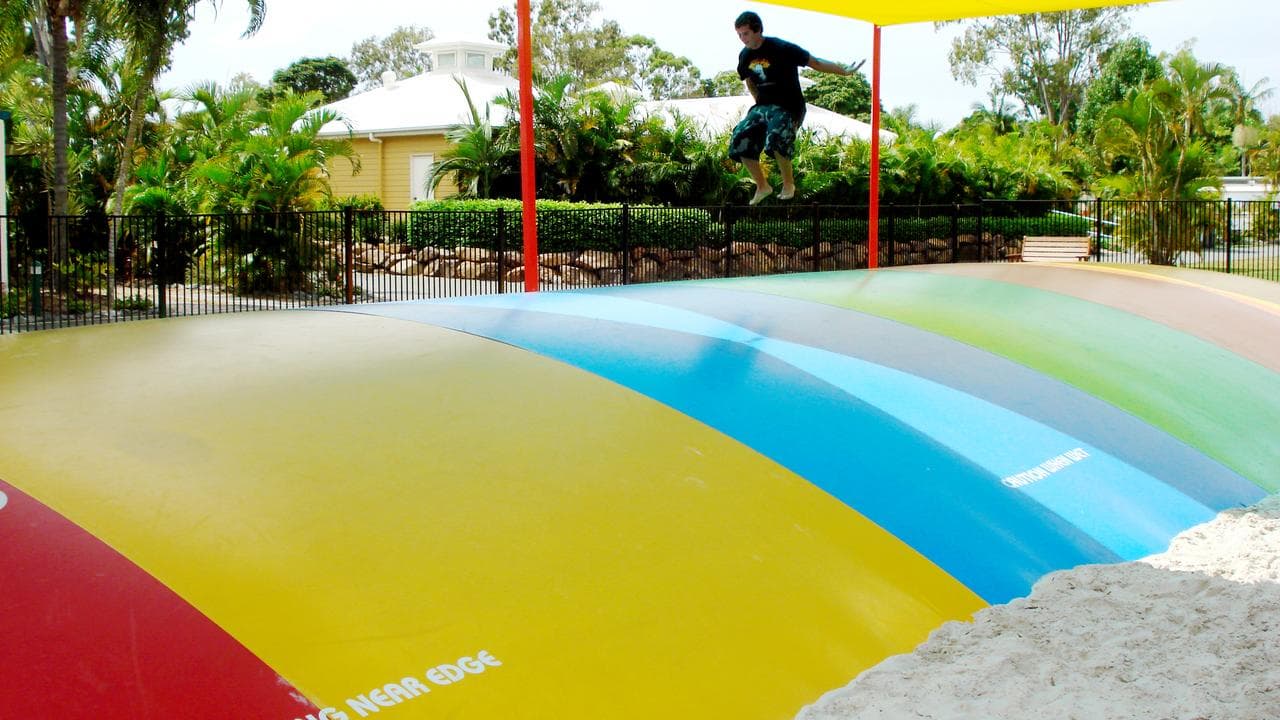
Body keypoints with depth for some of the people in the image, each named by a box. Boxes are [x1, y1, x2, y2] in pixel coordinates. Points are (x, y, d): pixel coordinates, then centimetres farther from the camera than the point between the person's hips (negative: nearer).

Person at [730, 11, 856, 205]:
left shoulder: (781, 49, -16)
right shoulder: (745, 56, 3)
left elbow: (814, 63, -11)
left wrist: (845, 71, -11)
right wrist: (760, 104, 18)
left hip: (788, 107, -6)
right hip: (762, 106, 6)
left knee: (777, 138, -33)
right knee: (741, 140, -11)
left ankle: (789, 184, -9)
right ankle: (762, 186, 8)